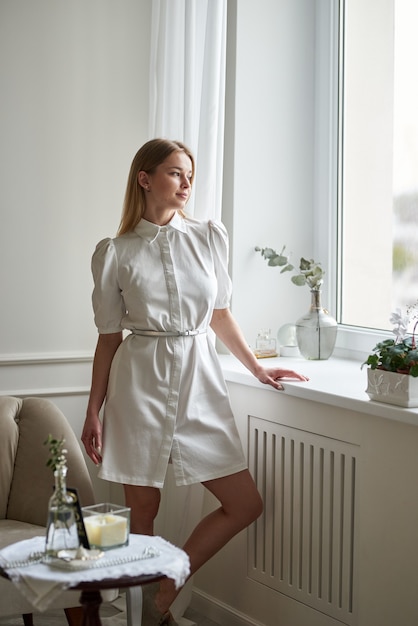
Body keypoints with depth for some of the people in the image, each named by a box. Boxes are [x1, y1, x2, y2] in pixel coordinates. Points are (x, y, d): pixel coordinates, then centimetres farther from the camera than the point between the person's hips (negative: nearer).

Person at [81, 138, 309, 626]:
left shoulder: (209, 236, 7)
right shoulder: (115, 253, 1)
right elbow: (109, 337, 5)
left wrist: (258, 369, 17)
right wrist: (93, 413, 4)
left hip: (198, 381, 3)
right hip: (141, 383, -3)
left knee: (245, 505, 2)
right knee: (142, 510, 2)